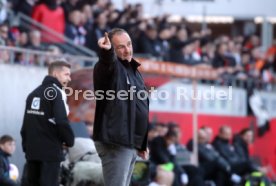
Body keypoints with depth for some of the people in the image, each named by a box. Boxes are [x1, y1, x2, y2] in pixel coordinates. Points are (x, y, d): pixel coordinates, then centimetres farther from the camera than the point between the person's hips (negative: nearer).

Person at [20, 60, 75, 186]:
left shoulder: (34, 93, 17)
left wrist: (26, 145, 18)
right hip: (50, 150, -8)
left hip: (32, 150, 8)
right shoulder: (56, 92, -8)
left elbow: (26, 123, 16)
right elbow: (61, 121, -18)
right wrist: (69, 140, -4)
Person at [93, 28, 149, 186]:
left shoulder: (133, 70, 19)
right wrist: (107, 51, -58)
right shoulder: (110, 66, -8)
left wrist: (142, 144, 25)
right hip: (115, 142, -9)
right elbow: (108, 62, -35)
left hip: (131, 143, 9)